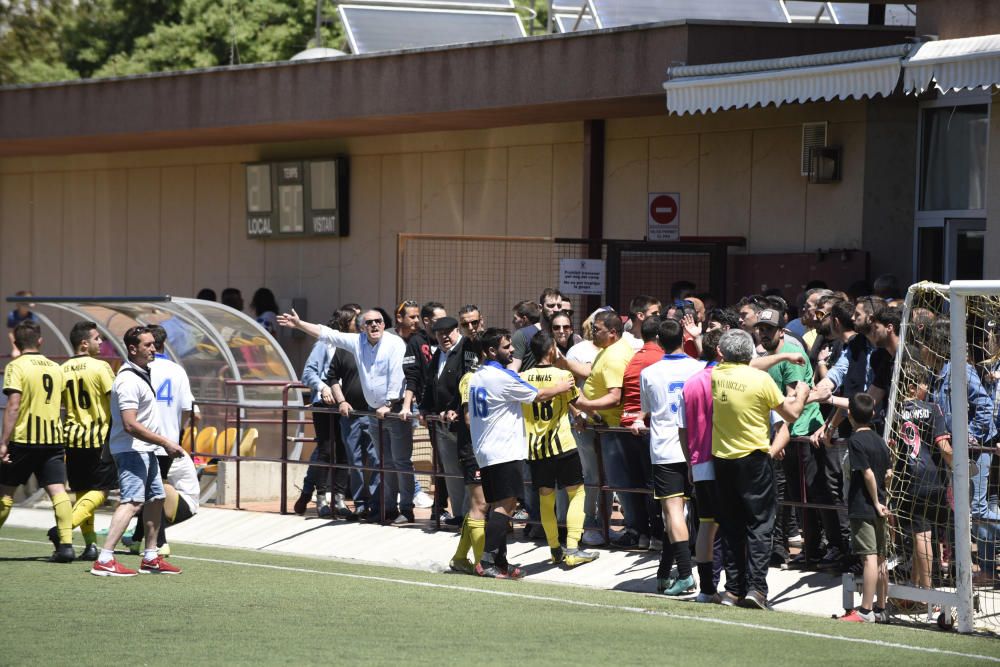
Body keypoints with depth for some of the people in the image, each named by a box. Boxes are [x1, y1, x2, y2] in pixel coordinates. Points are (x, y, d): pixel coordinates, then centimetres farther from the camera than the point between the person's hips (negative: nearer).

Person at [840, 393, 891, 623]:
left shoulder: (856, 441, -12)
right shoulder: (879, 440, 10)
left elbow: (868, 473, -17)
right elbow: (889, 473, 9)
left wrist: (876, 502, -10)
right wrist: (884, 503, 14)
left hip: (863, 508, -8)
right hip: (879, 508, 8)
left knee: (870, 558, -11)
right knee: (880, 557, 13)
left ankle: (866, 610, -11)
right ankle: (880, 606, 21)